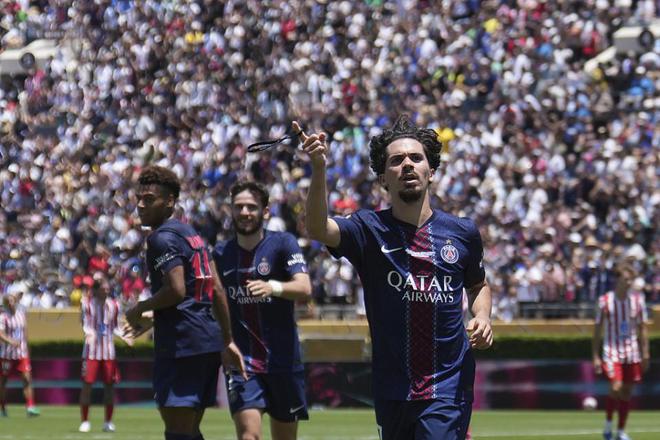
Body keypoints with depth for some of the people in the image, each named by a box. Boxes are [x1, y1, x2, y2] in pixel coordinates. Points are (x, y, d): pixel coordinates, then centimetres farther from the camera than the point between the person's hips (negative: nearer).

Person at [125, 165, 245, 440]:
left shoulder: (163, 238, -9)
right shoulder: (191, 234, 20)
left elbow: (176, 290, -20)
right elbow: (217, 291, 20)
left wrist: (139, 309, -4)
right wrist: (228, 342, 21)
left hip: (181, 345, -10)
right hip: (209, 341, 10)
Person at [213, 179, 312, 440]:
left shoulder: (283, 243, -3)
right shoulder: (221, 254, 8)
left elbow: (304, 289, -16)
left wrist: (273, 287, -37)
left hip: (283, 359, -1)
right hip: (241, 360, 1)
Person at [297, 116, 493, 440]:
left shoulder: (462, 232, 6)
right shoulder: (369, 230, -1)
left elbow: (478, 284, 25)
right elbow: (318, 229, -22)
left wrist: (482, 316, 3)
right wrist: (318, 169, -38)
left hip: (448, 388, -1)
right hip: (393, 388, 1)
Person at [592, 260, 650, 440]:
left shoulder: (637, 299, 1)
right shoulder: (605, 301, -6)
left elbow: (642, 329, 8)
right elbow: (597, 331, -1)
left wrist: (645, 354, 4)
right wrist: (596, 356, -4)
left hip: (632, 352, 3)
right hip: (611, 351, -3)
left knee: (627, 392, 6)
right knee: (616, 388, -17)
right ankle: (608, 424, 3)